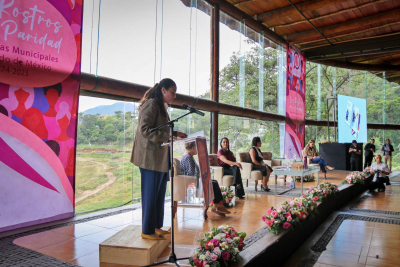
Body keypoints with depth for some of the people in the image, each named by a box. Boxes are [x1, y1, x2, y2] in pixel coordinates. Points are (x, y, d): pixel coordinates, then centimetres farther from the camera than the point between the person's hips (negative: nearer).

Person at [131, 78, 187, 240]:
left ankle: (156, 226, 28)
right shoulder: (151, 104, -12)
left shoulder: (161, 106, 18)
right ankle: (147, 231, 13)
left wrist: (174, 135, 11)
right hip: (151, 157, -10)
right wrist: (168, 136, -26)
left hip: (161, 158, 10)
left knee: (159, 195, 15)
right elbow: (144, 130, -22)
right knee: (150, 195, 0)